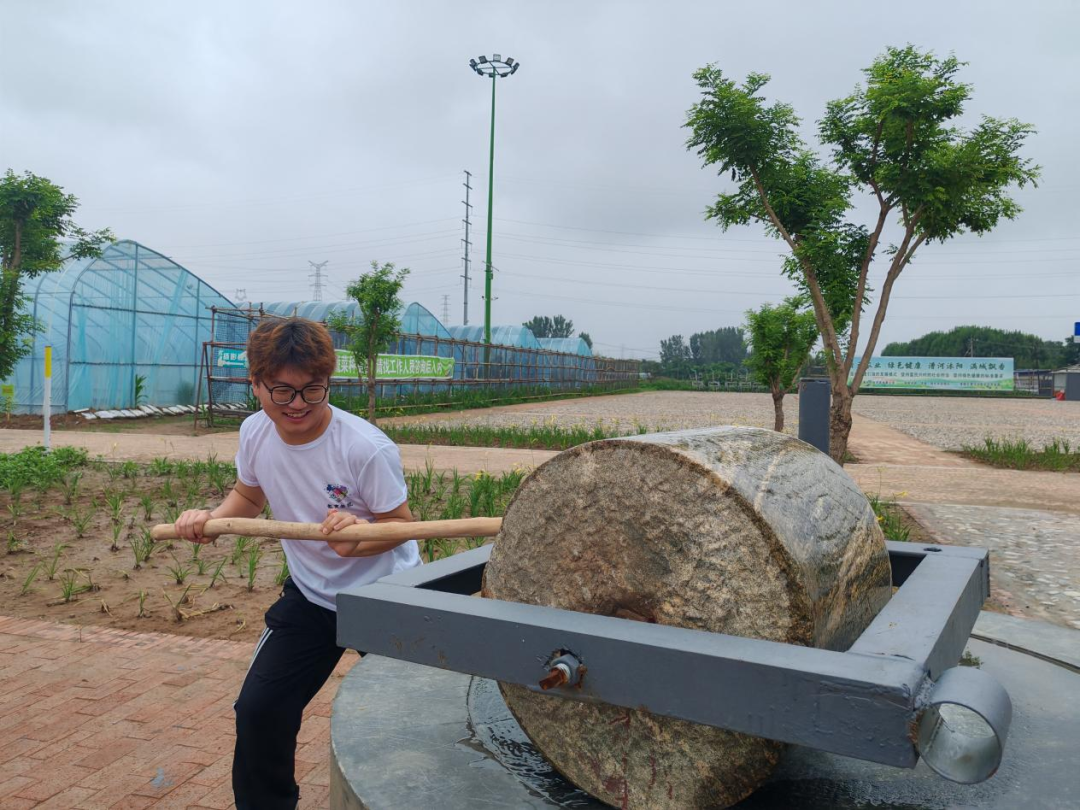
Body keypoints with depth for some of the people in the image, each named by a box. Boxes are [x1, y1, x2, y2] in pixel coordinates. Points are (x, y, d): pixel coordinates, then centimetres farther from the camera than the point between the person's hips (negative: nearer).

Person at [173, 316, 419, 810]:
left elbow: (400, 523, -18)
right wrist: (212, 518, -10)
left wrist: (359, 538, -37)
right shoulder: (255, 433, -10)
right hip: (310, 594, 5)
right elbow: (249, 496, 9)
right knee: (258, 708, 3)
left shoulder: (366, 448, -28)